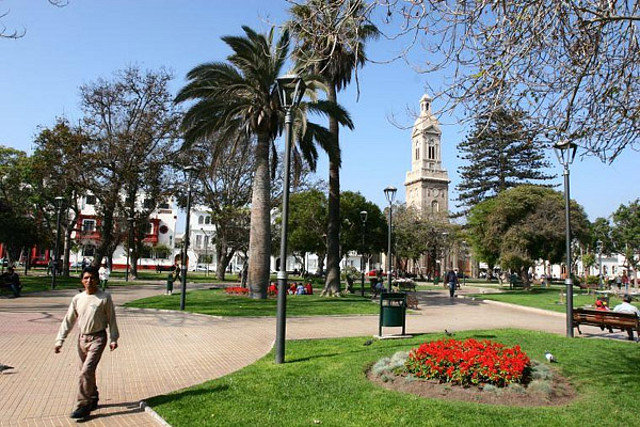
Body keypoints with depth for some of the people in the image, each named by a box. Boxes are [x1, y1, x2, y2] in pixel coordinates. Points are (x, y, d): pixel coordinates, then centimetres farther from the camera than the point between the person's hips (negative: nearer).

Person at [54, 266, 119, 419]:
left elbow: (111, 319, -2)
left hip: (98, 338, -5)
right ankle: (92, 400, 32)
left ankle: (83, 406, -5)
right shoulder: (77, 299, 5)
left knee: (86, 371, -14)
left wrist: (113, 339, -3)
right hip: (82, 338, 5)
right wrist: (59, 340, 4)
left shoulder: (104, 297, -7)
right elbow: (68, 320, 9)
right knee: (87, 372, 15)